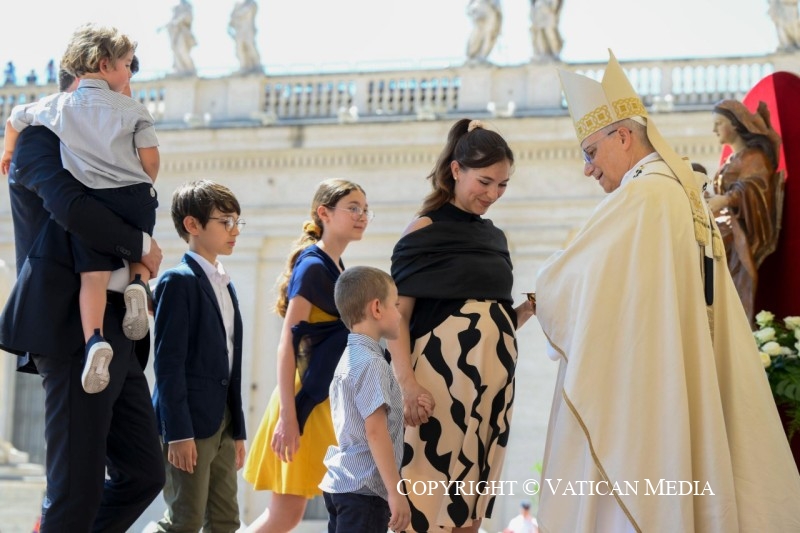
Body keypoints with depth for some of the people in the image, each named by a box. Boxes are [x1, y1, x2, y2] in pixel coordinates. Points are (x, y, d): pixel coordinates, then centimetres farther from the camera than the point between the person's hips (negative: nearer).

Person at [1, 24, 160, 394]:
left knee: (93, 274, -6)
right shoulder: (132, 109, 6)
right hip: (135, 196, 0)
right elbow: (150, 159, 1)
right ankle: (138, 284, -6)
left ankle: (94, 340, -29)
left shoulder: (54, 107, 13)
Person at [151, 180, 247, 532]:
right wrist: (178, 432, -20)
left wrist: (237, 430, 16)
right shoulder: (179, 281, -9)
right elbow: (168, 361, -15)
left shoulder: (225, 286, 17)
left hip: (221, 424, 9)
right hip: (188, 423, -9)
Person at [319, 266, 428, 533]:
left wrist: (406, 408, 16)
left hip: (338, 483, 10)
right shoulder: (372, 363, -14)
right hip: (364, 490, -10)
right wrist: (396, 492, -20)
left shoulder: (348, 358, 15)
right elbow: (375, 432, -20)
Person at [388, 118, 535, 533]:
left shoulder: (494, 237, 15)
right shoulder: (425, 230, -4)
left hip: (492, 382, 7)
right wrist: (408, 384, -21)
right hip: (442, 377, -7)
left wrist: (528, 310, 1)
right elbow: (398, 315, -9)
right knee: (428, 497, -8)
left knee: (473, 499, 6)